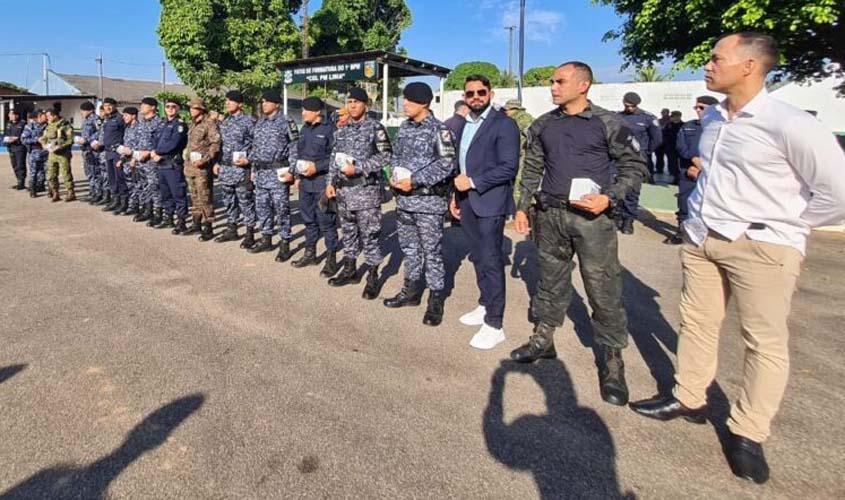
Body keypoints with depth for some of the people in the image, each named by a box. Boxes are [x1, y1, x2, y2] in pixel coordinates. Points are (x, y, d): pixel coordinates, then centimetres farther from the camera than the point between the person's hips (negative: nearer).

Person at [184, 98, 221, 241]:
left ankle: (208, 228, 1)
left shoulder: (210, 123, -8)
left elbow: (215, 144, -15)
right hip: (190, 167, 9)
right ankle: (196, 224, 24)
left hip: (203, 168, -9)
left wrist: (204, 160, -23)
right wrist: (187, 163, 19)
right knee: (195, 198, 15)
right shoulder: (192, 125, 18)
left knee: (205, 198, -5)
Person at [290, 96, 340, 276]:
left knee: (326, 222, -3)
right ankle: (310, 253, 29)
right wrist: (298, 176, 16)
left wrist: (317, 167, -19)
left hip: (322, 183, -8)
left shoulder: (329, 129, -9)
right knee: (308, 219, 16)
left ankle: (331, 259, 7)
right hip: (305, 183, 8)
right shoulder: (305, 128, 14)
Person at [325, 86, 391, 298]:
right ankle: (350, 270, 28)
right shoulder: (341, 130, 13)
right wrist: (330, 182, 9)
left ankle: (372, 277, 8)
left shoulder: (375, 128, -5)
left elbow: (386, 156, -12)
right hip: (343, 190, 6)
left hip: (367, 190, -6)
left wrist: (358, 168, -17)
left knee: (370, 234, -2)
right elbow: (334, 158, 17)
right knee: (348, 231, 14)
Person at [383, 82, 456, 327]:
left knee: (432, 251, 0)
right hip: (404, 199, 7)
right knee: (409, 247, 16)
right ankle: (411, 290, 31)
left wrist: (415, 181, -19)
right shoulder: (404, 127, 11)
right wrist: (395, 176, -2)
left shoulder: (439, 130, -10)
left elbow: (446, 164, -17)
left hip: (429, 200, -7)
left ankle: (436, 300, 12)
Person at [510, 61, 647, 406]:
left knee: (604, 290, -1)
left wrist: (609, 198, -15)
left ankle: (611, 358, 12)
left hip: (592, 217, -4)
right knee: (551, 281, 14)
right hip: (549, 215, 4)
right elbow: (532, 169, 15)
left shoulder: (608, 124, -3)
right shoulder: (543, 125, 10)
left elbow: (635, 166, -1)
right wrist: (522, 207, 10)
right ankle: (543, 339, 29)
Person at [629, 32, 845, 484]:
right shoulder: (710, 118, 9)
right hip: (702, 239, 7)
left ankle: (747, 434, 17)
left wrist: (783, 225, -6)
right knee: (696, 322, 14)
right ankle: (689, 399, 31)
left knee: (765, 341, 4)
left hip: (762, 246, -7)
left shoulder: (788, 123, -15)